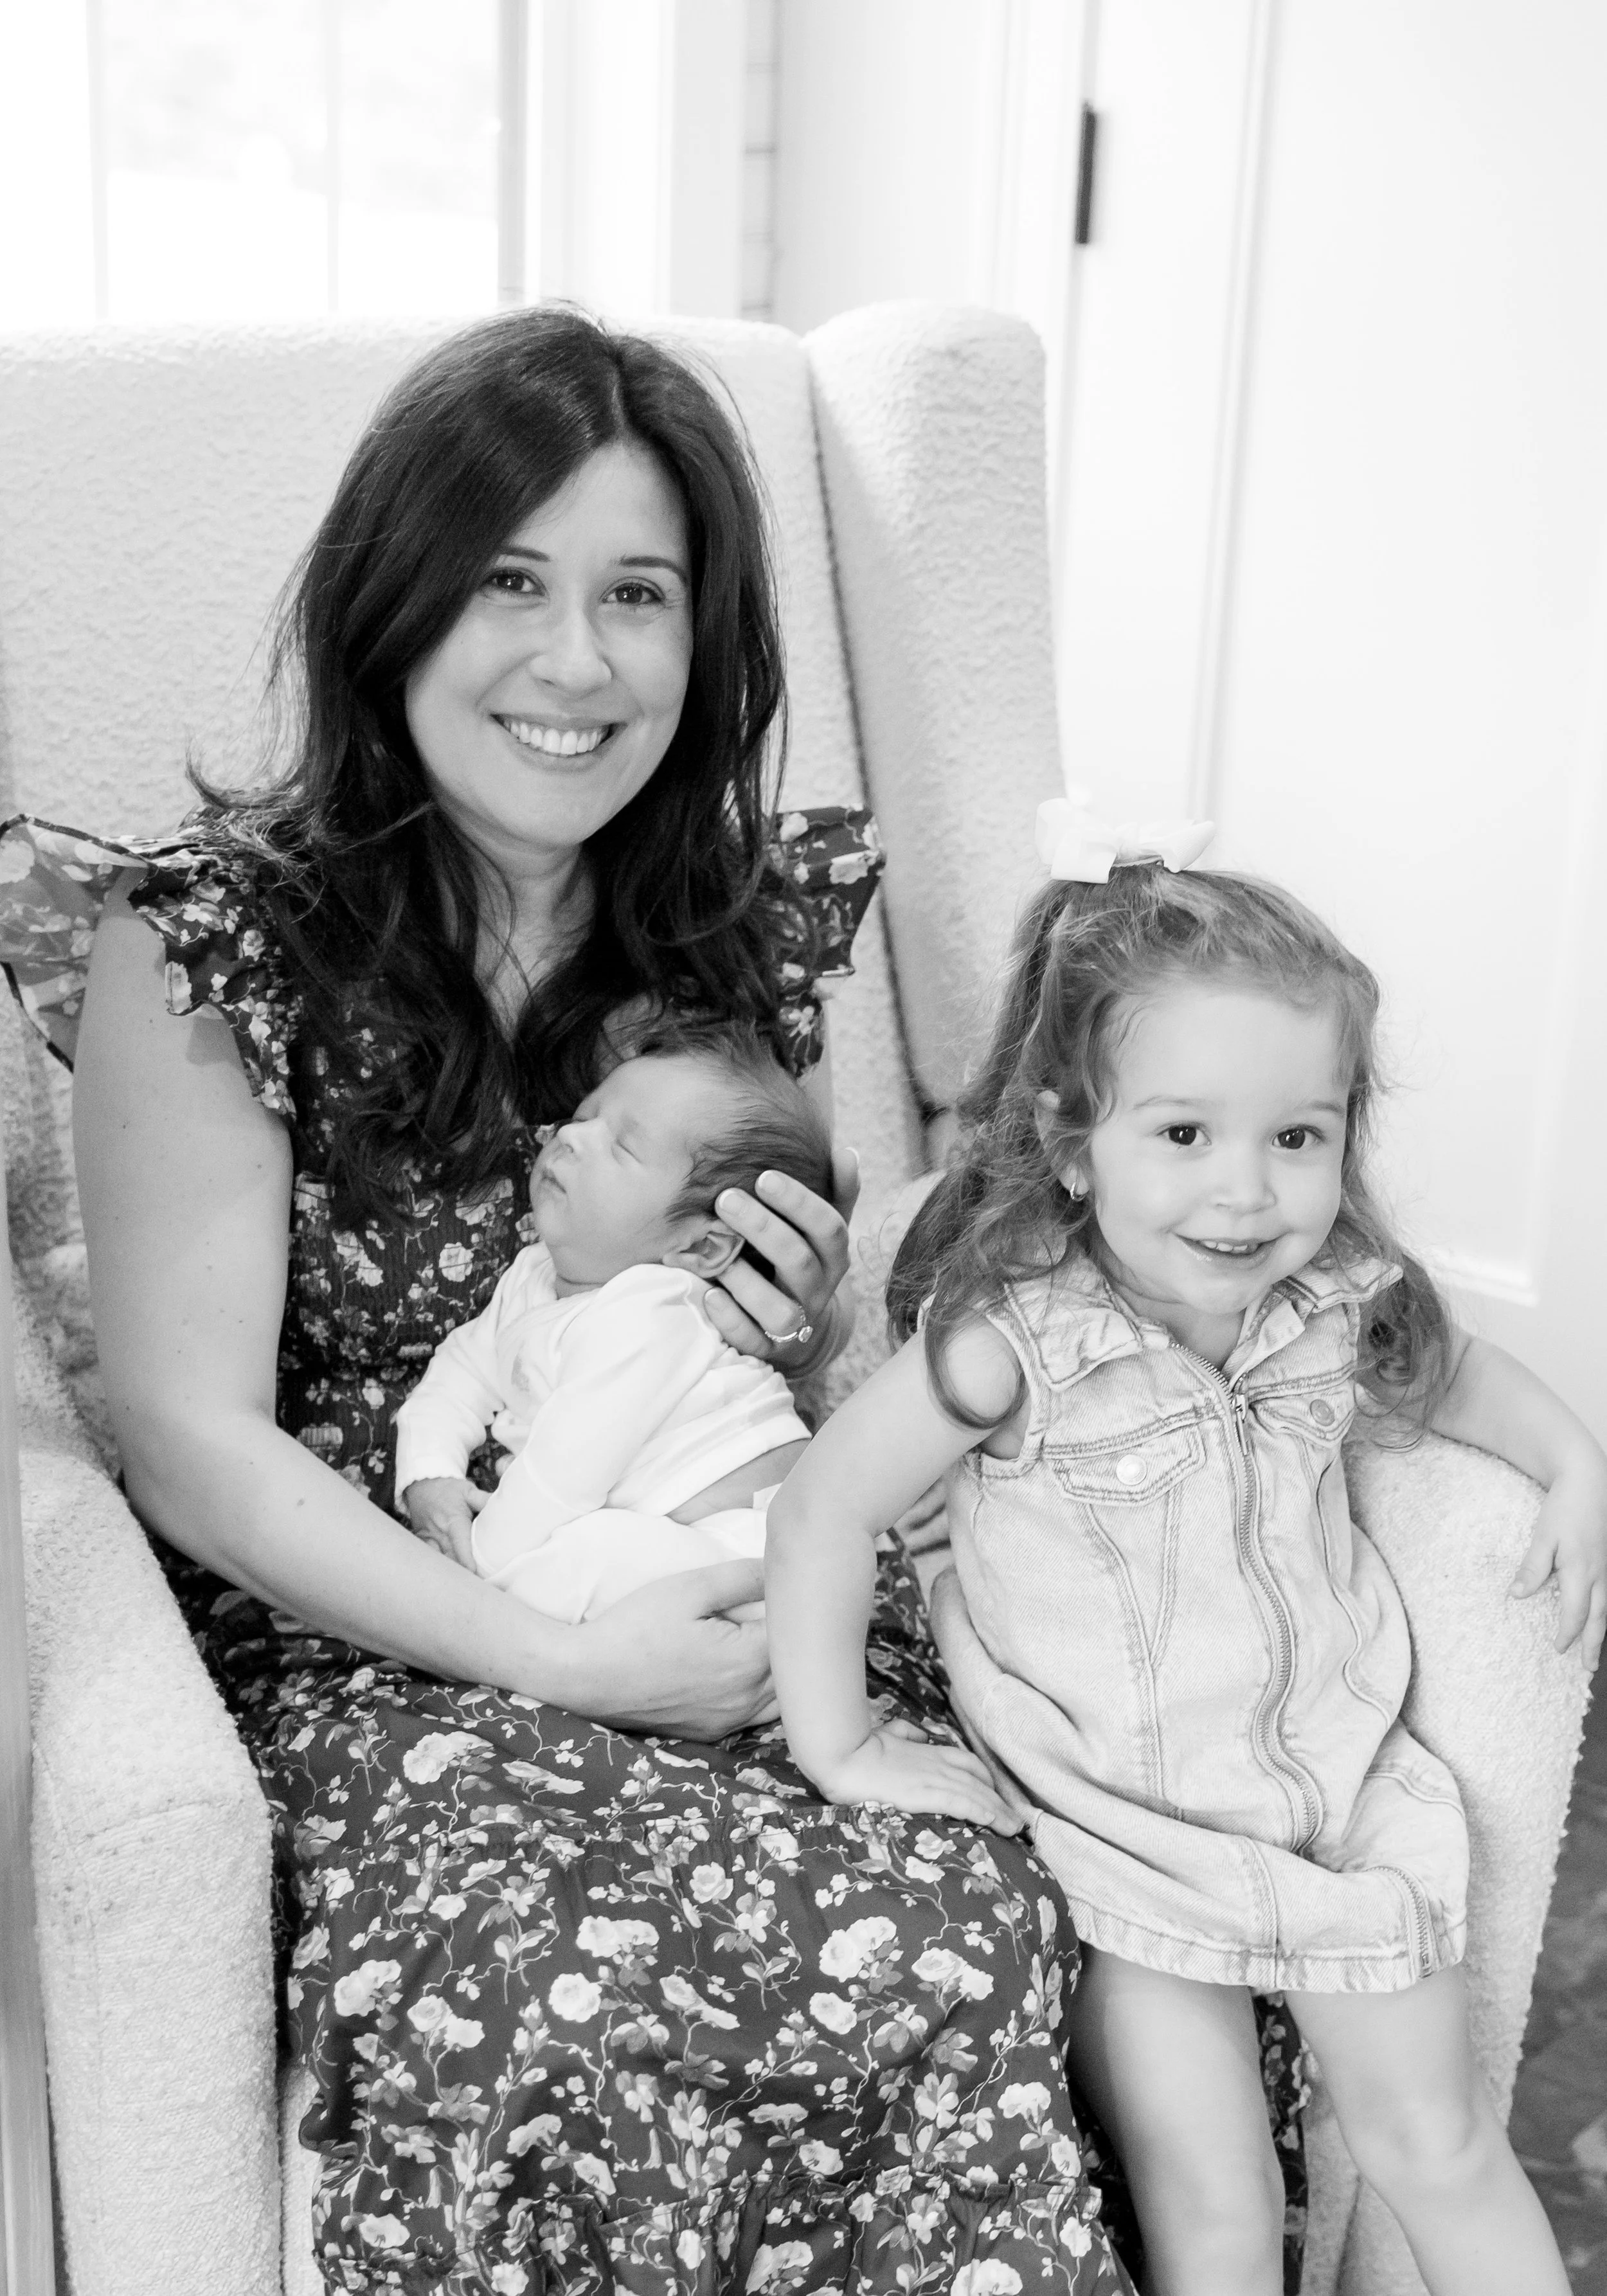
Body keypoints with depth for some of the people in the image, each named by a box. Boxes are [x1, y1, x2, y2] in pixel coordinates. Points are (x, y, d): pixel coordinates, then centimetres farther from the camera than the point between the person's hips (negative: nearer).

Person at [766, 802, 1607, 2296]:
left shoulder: (1336, 1301, -10)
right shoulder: (1013, 1338, -25)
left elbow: (1448, 1370, 15)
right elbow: (820, 1510, -16)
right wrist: (839, 1749, -13)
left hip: (1343, 1791, 4)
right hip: (1127, 1837, -3)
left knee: (1436, 2147, 12)